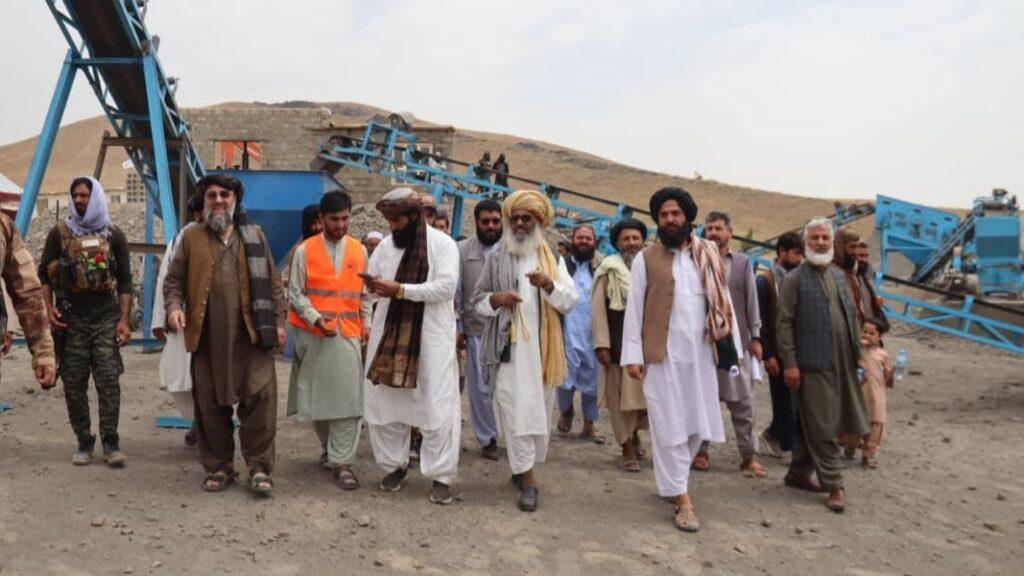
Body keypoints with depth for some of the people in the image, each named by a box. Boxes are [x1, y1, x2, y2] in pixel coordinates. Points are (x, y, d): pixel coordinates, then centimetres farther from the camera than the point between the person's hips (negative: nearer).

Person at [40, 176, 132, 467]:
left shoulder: (114, 235, 5)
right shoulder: (60, 233, 5)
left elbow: (124, 281, 5)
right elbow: (44, 274, 11)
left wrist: (124, 319, -3)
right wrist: (49, 308, -3)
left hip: (106, 318, -1)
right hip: (71, 320, 1)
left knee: (108, 380, -6)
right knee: (74, 384, 3)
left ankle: (111, 442, -1)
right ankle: (84, 442, 13)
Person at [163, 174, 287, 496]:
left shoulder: (254, 236, 12)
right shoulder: (191, 237, 11)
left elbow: (272, 282, 11)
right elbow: (173, 280, 12)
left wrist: (278, 322, 3)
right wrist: (174, 306, -8)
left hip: (252, 335, 0)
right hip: (208, 336, 1)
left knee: (260, 398, -5)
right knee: (211, 405, 7)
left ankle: (259, 468, 6)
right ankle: (218, 467, 22)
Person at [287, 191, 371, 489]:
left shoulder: (359, 250, 8)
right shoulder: (305, 250, 2)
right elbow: (296, 293, 0)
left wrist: (366, 323, 2)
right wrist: (316, 319, -14)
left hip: (348, 334, 1)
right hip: (312, 335, 0)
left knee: (346, 398, -6)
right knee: (317, 396, 10)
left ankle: (341, 462, -1)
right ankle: (330, 448, 31)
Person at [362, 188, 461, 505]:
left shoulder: (443, 244, -4)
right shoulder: (386, 246, 10)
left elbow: (446, 287, -14)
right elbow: (370, 282, 18)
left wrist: (400, 290, -16)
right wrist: (373, 285, -7)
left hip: (431, 338, -4)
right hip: (389, 336, 5)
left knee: (436, 406, -3)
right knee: (385, 400, 8)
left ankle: (441, 476, 7)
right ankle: (395, 464, 25)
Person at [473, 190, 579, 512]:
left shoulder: (552, 258, 9)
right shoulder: (497, 257, 7)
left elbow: (570, 301, 0)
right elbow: (478, 301, 9)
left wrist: (549, 284, -19)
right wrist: (495, 299, -13)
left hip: (542, 349, 2)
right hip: (507, 348, -2)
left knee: (539, 411, 9)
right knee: (515, 412, -6)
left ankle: (524, 466, 25)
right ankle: (528, 477, -2)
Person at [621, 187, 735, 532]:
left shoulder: (709, 256, 10)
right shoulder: (646, 259, 1)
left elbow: (723, 301, 11)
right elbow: (634, 308, -1)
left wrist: (732, 345, 2)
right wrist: (632, 355, -7)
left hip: (701, 353, 4)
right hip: (662, 354, -3)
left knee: (697, 423, 9)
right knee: (669, 425, 0)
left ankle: (670, 478, 30)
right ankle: (681, 497, 8)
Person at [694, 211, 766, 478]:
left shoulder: (743, 262, 8)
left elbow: (751, 301, 8)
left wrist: (755, 337, 3)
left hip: (736, 340, 1)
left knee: (743, 400, 3)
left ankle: (749, 456, 11)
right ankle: (701, 450, 20)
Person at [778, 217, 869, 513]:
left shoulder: (838, 275, 15)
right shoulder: (794, 279, -5)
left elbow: (851, 315, 19)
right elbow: (785, 323, -9)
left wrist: (857, 351, 12)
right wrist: (790, 363, -14)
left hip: (841, 363, 6)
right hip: (812, 364, -6)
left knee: (810, 425, 14)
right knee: (822, 427, -2)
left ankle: (799, 473, 26)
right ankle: (833, 485, 5)